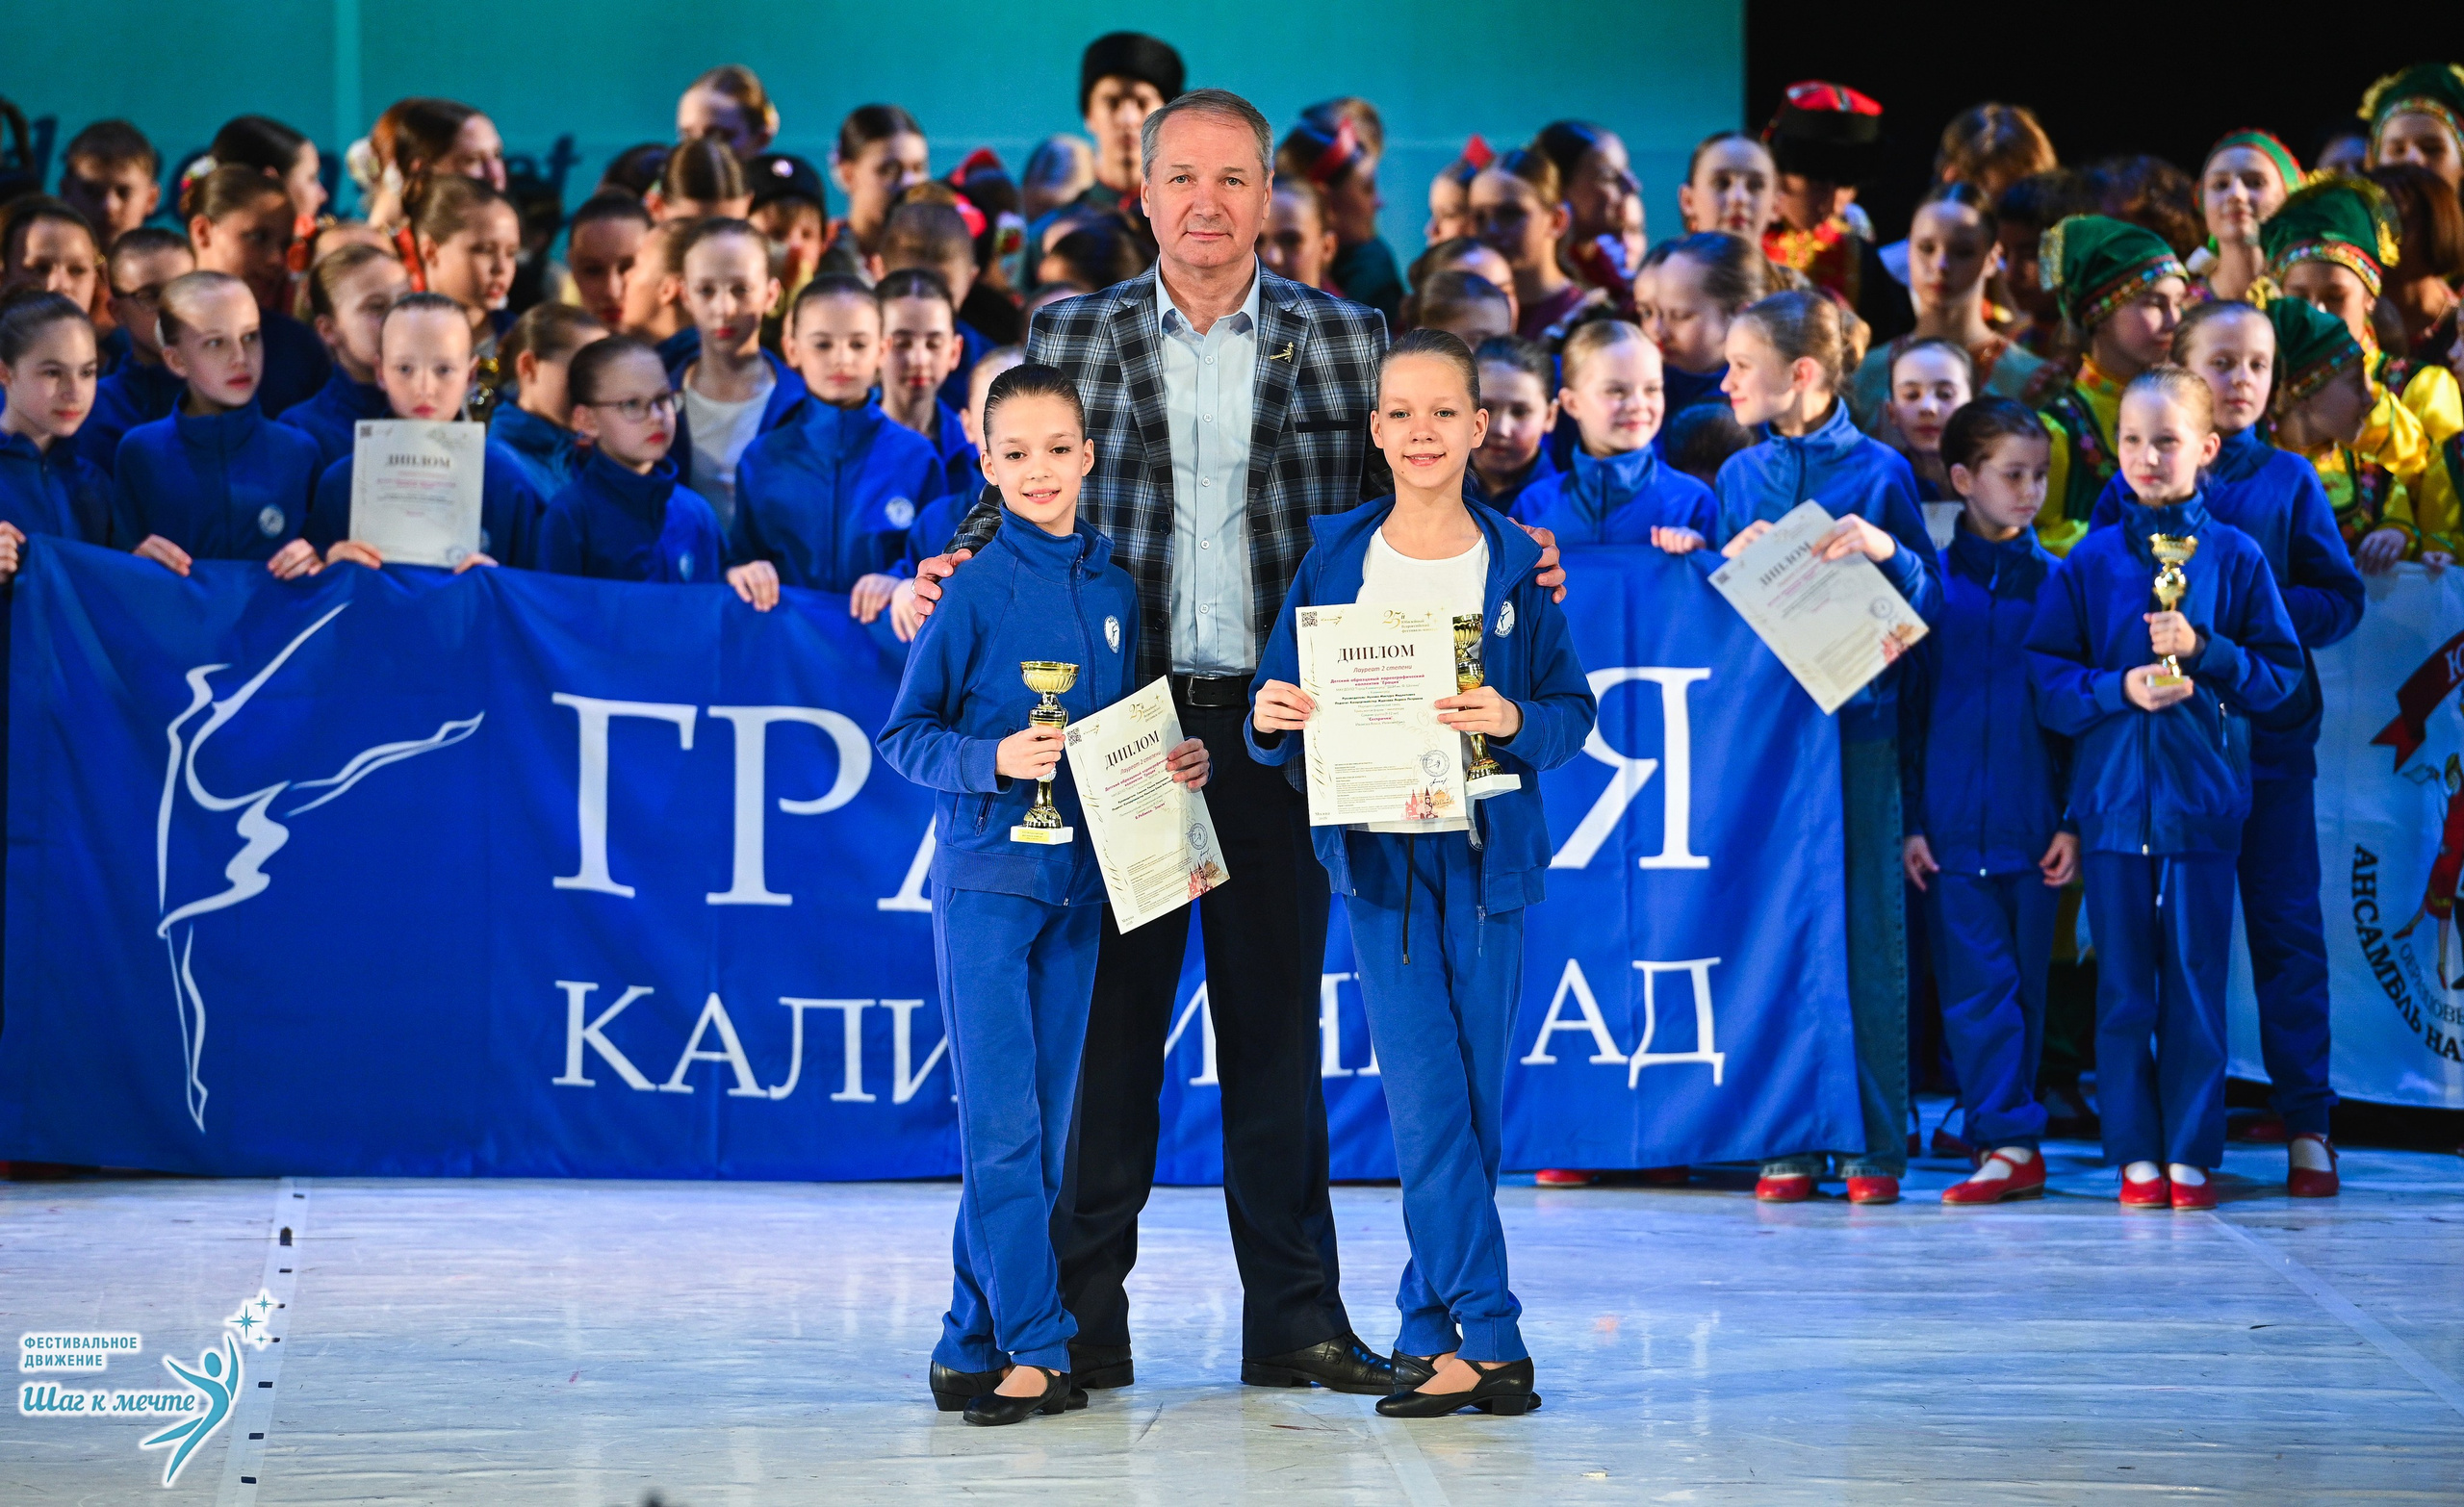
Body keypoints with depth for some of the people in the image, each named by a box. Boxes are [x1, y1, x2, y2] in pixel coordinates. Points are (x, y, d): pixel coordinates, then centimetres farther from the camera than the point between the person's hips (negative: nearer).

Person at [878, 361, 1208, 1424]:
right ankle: (1037, 1347, -5)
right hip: (986, 875, -5)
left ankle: (974, 1344, 15)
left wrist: (1178, 764, -1)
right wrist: (994, 760, -19)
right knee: (1001, 1124, -8)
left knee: (1048, 1127, 7)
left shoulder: (1115, 589, 8)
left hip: (1080, 877, 5)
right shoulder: (977, 589, -5)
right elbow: (905, 736, -3)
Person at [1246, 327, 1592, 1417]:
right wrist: (1273, 718, -15)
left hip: (1487, 850, 1)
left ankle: (1431, 1333, 14)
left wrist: (1514, 720, -18)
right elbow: (1279, 704, 7)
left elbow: (1572, 710, 2)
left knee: (1475, 1104, 3)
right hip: (1377, 850, -1)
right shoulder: (1335, 559, 5)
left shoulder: (1515, 567, 4)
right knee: (1426, 1100, -8)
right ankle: (1487, 1341, -5)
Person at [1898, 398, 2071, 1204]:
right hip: (1950, 825, -1)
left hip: (2032, 825, 1)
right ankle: (2011, 1144, -4)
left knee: (2022, 982, 6)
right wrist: (1909, 821, 0)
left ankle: (2007, 1142, 13)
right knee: (1974, 984, -5)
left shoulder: (2056, 583, 5)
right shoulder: (1929, 581, 4)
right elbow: (1907, 705, 6)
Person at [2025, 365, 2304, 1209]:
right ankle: (2135, 1155, 11)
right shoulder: (2090, 562, 5)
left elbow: (2280, 673, 2)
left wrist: (2204, 652, -12)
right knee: (2123, 987, 4)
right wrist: (2118, 690, -13)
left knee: (2195, 982, 2)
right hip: (2113, 795, 1)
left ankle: (2192, 1155, 10)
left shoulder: (2234, 556, 3)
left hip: (2202, 798, -1)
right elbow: (2046, 674, 3)